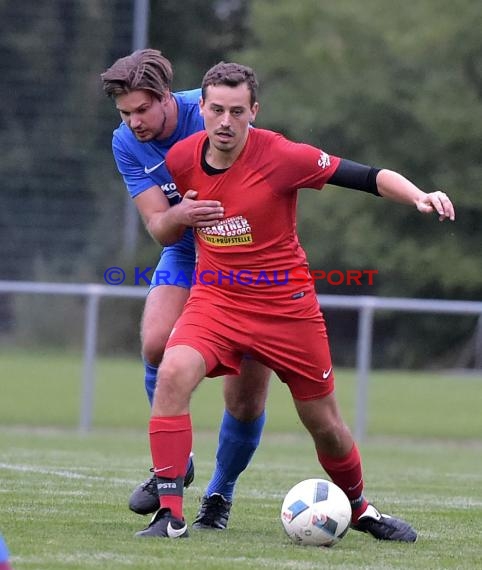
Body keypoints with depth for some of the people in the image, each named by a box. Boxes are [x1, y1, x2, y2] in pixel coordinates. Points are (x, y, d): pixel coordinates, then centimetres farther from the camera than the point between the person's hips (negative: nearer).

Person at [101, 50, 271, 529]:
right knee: (157, 342, -26)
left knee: (246, 396, -7)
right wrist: (180, 215, -38)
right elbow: (160, 229, -15)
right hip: (185, 255, 3)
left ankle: (220, 492, 18)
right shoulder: (126, 143, -9)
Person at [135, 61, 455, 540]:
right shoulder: (181, 159, -7)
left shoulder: (281, 157, -19)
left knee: (325, 426, 9)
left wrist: (420, 197, -32)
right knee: (172, 373, -27)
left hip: (286, 304, -2)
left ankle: (360, 509, 39)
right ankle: (170, 513, -23)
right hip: (215, 297, 2)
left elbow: (369, 177, -18)